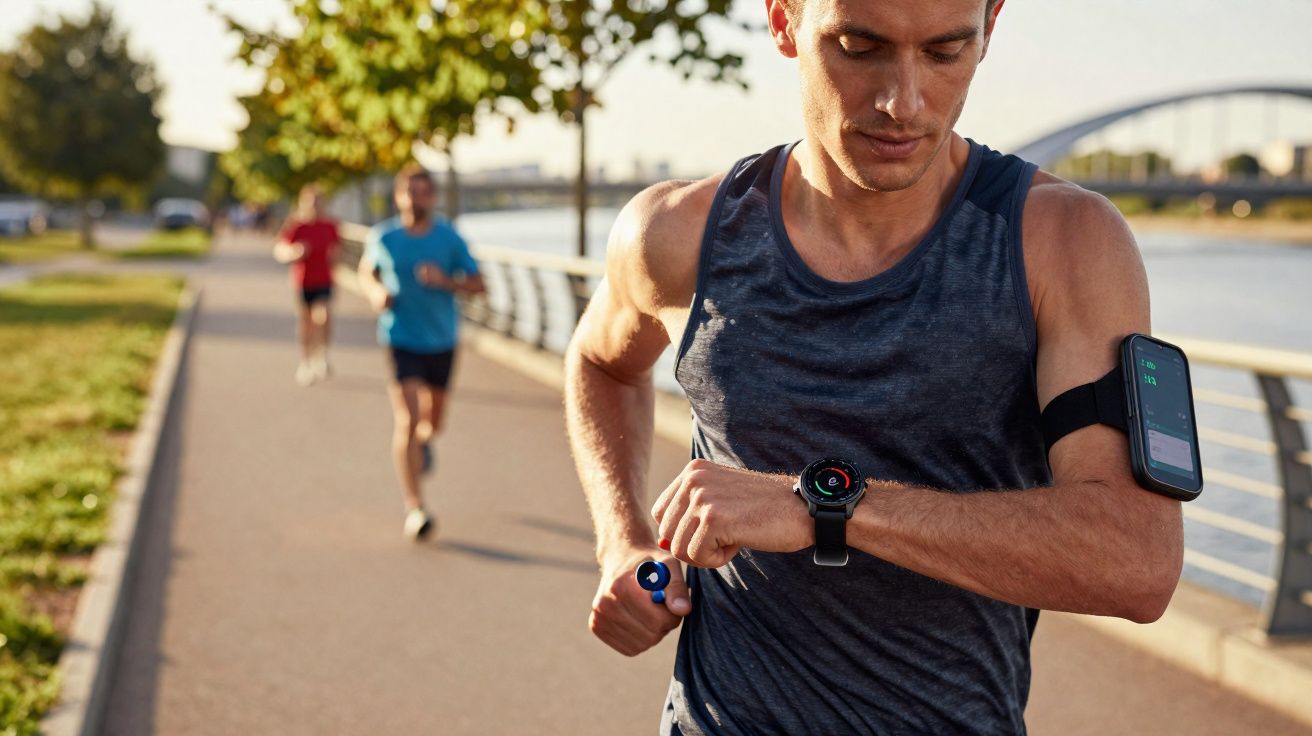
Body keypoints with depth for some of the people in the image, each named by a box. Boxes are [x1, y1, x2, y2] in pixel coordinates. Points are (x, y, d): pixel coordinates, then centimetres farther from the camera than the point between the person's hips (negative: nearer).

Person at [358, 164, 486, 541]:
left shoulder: (450, 238, -5)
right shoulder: (382, 237, -4)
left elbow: (478, 285, -4)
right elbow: (367, 272, 15)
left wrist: (445, 281, -22)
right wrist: (376, 292, -7)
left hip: (441, 340, 2)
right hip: (401, 338, -2)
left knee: (433, 421, 18)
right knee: (408, 420, -15)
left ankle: (423, 440, 57)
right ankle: (414, 507, -12)